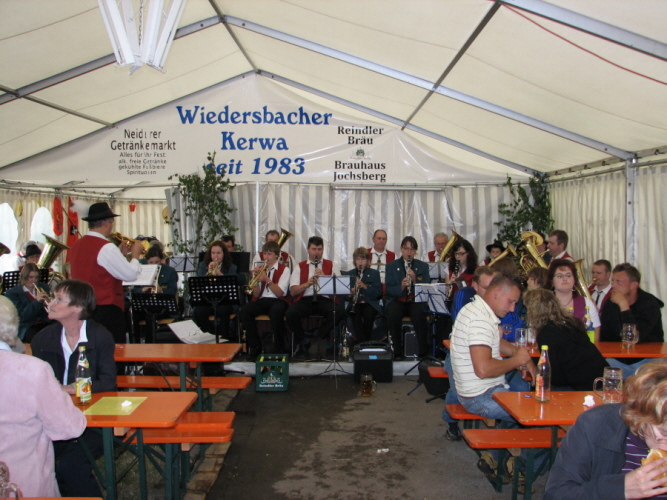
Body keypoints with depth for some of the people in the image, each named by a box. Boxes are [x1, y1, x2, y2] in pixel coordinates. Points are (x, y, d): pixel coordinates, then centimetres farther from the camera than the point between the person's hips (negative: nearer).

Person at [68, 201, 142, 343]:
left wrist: (119, 254, 19)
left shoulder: (76, 246, 9)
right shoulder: (106, 247, -16)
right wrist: (135, 255, 1)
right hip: (107, 311, -8)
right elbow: (131, 275, -16)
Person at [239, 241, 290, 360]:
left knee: (275, 312, -39)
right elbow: (256, 295, 6)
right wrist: (256, 279, -11)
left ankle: (279, 349, -20)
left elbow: (280, 293, -8)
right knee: (244, 312, -26)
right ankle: (255, 346, -10)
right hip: (262, 301, 4)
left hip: (278, 301, -4)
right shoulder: (260, 270, 14)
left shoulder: (284, 269, 4)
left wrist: (267, 280, -19)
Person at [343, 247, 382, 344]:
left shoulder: (374, 273, 10)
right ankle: (361, 341, -25)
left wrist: (365, 286, -18)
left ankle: (367, 339, -14)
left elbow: (378, 293, -2)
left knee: (369, 314, -33)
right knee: (355, 314, -33)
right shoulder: (348, 274, 14)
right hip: (354, 303, 1)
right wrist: (350, 291, -16)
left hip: (370, 303, -1)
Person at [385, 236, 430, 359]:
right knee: (392, 315, -33)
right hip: (398, 300, 0)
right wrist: (400, 287, -21)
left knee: (419, 314, -34)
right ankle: (398, 351, -19)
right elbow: (389, 290, 0)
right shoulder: (391, 266, 10)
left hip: (416, 301, 0)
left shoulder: (423, 266, 13)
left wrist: (415, 280, -16)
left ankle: (423, 352, -22)